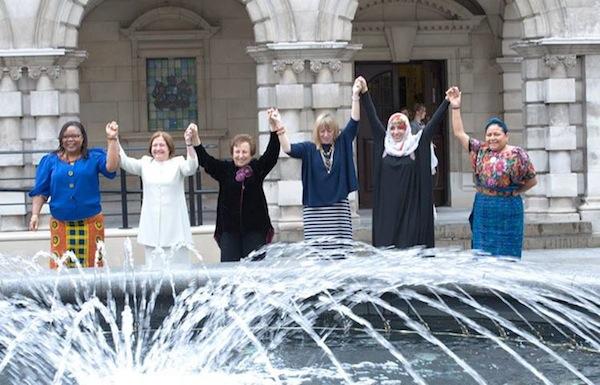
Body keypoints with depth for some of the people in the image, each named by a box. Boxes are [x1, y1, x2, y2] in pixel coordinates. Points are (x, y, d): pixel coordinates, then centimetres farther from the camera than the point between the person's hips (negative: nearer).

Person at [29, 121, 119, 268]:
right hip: (61, 224, 1)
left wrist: (112, 139, -16)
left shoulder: (94, 157, 6)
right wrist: (35, 214, -4)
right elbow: (40, 191, 8)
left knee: (92, 266, 1)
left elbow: (111, 167, -13)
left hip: (90, 223, 0)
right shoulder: (50, 160, 9)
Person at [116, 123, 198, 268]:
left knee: (177, 266, -1)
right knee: (154, 267, 3)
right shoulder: (145, 163, 13)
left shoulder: (178, 163, 5)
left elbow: (191, 168, -15)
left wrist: (189, 143, -31)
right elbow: (125, 162, 1)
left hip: (175, 228, -2)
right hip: (151, 228, 2)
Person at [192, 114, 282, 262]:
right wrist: (195, 138, -21)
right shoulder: (225, 169, 4)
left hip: (255, 228, -1)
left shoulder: (258, 168, 3)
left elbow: (272, 154, -9)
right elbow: (204, 159, -5)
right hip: (229, 229, 1)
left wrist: (274, 131, -24)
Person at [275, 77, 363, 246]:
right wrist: (279, 125, -18)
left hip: (339, 208, 1)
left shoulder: (342, 144, 7)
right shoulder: (309, 149, 4)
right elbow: (288, 148, -10)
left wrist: (355, 95, -9)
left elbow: (354, 122, -1)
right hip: (314, 210, -1)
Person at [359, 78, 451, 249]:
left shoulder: (417, 144, 5)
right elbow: (373, 117, 6)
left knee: (410, 245, -3)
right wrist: (365, 93, 1)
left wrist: (447, 102, -6)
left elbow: (434, 122, 2)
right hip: (387, 207, 1)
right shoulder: (383, 143, 9)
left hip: (411, 207, -1)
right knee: (386, 245, 0)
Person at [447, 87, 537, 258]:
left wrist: (514, 192, 0)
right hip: (482, 211, 4)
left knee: (506, 255, 1)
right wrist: (455, 107, 0)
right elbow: (459, 133, 6)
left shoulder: (517, 155, -5)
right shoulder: (481, 151, 6)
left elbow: (532, 180, 3)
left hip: (507, 211, -4)